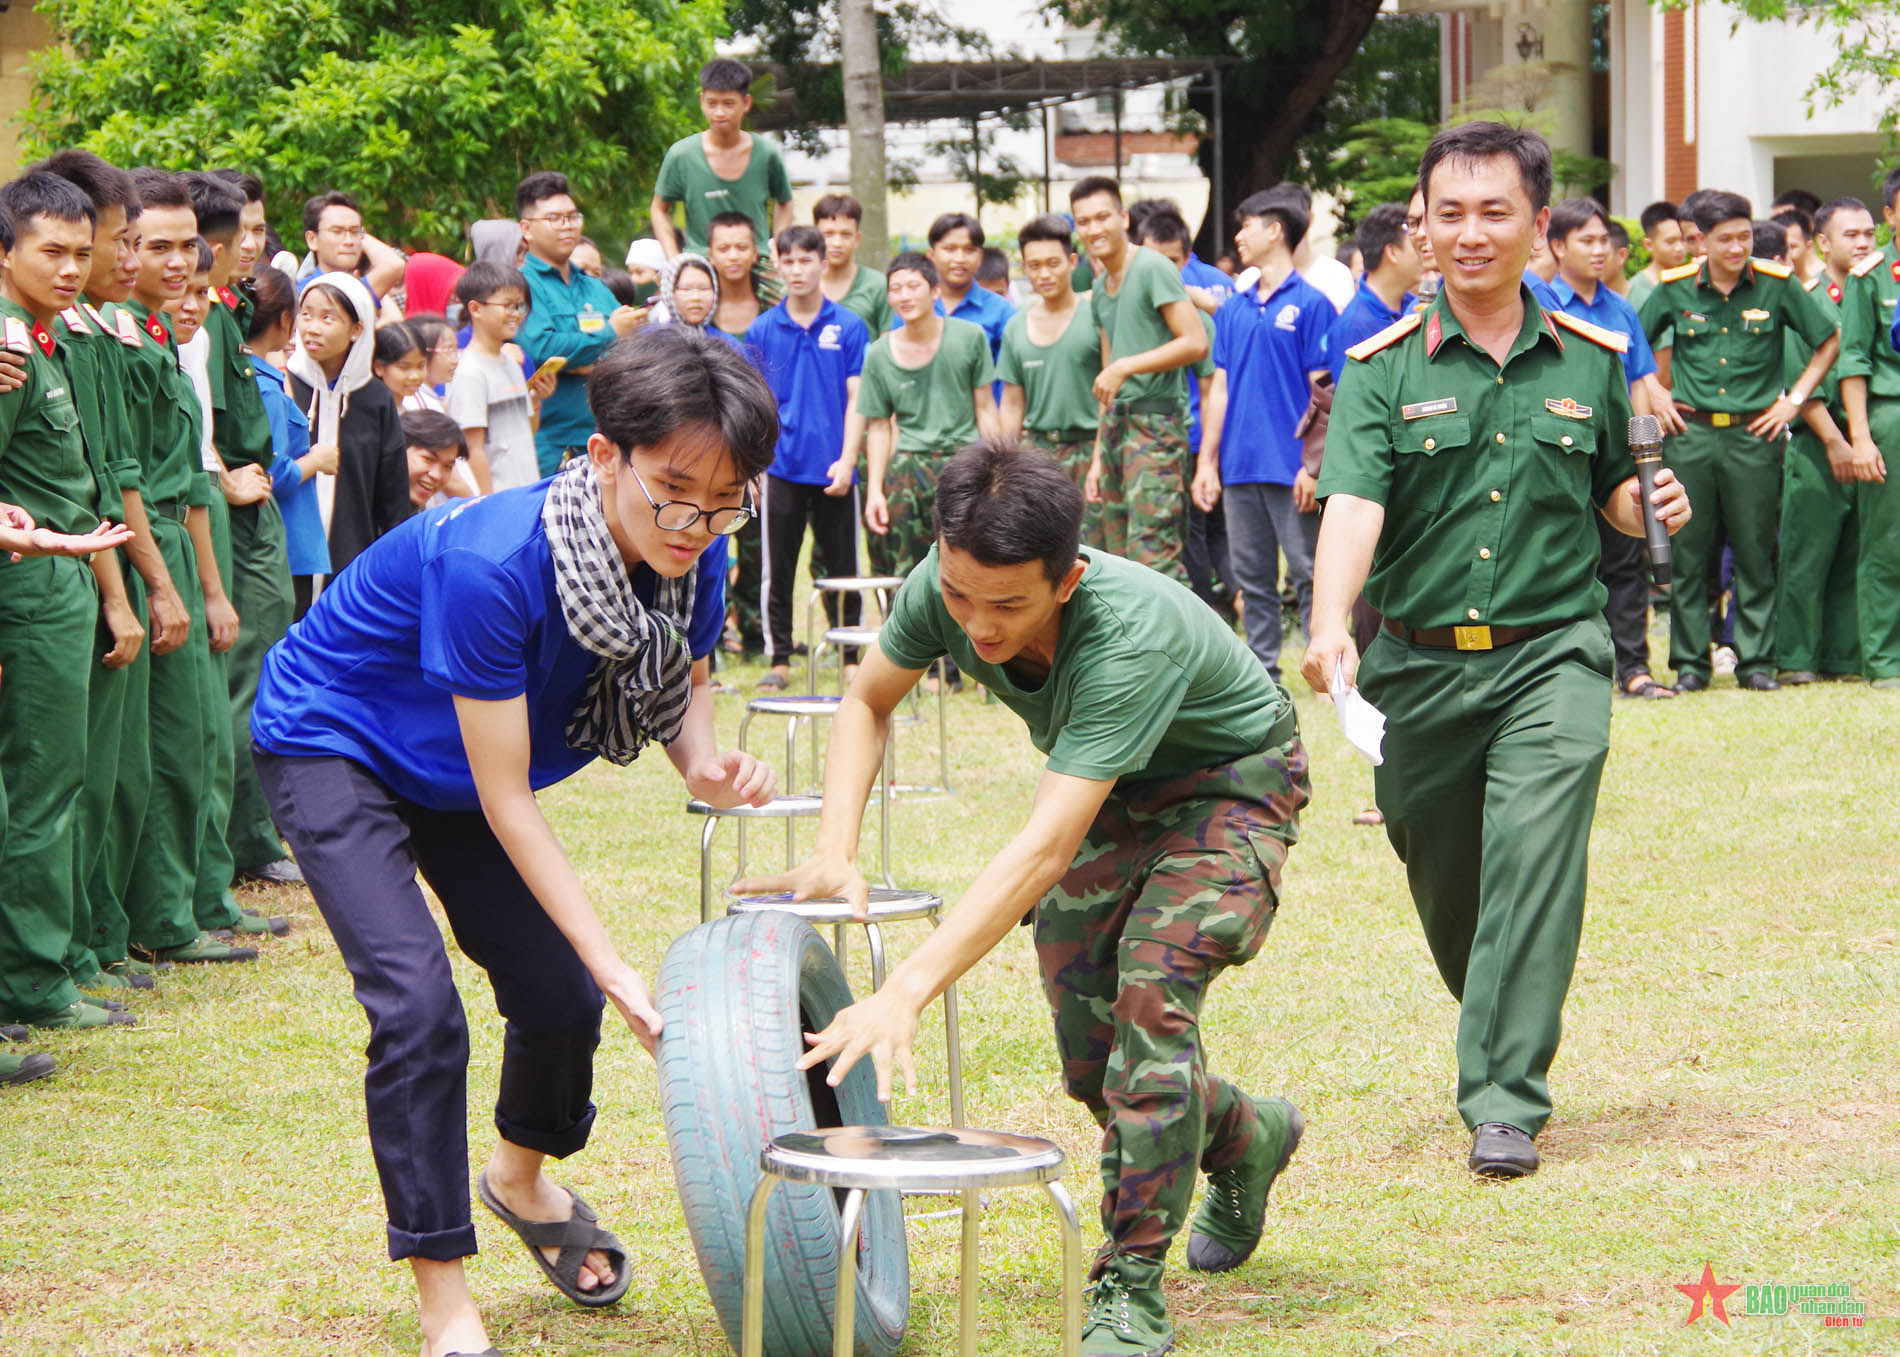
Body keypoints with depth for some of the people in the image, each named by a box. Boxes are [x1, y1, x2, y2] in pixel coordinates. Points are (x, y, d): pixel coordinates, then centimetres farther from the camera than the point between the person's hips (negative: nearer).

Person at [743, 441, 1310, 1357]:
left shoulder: (1131, 635, -43)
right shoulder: (940, 593, -24)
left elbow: (1045, 848, -48)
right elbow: (867, 702, -2)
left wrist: (907, 993, -54)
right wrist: (836, 853, -19)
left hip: (1228, 784, -6)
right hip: (1113, 793, 6)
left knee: (1151, 996, -27)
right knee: (1091, 1063, 5)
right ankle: (1246, 1140, 36)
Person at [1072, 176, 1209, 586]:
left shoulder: (1153, 268, -8)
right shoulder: (1101, 288, 19)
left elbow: (1196, 343, -16)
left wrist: (1125, 367, -14)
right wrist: (1098, 458, 18)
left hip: (1156, 418, -9)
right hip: (1117, 423, 9)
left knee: (1154, 556, -17)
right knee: (1119, 562, 9)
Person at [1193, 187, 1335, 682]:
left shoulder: (1311, 304, -4)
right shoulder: (1233, 309, 14)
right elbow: (1220, 389, 16)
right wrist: (1207, 462, 10)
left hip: (1290, 467, -6)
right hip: (1240, 468, 6)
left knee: (1307, 576, -4)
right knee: (1252, 579, 10)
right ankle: (1263, 673, 16)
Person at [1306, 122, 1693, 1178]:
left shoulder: (1590, 362, 6)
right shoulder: (1384, 370, -1)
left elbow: (1612, 489, 20)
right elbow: (1353, 504, -15)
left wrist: (1657, 503, -4)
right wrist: (1331, 626, -32)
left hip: (1552, 655, -1)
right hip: (1419, 665, 1)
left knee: (1535, 858, -18)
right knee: (1445, 888, 11)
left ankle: (1506, 1104, -14)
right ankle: (1505, 1040, 40)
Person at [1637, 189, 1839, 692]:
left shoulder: (1777, 285, -1)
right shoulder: (1675, 289, 1)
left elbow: (1828, 341, 9)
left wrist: (1794, 401, 3)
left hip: (1754, 434, -1)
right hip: (1691, 432, 1)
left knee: (1755, 555, 1)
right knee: (1689, 554, 3)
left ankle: (1756, 662, 8)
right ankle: (1690, 663, 10)